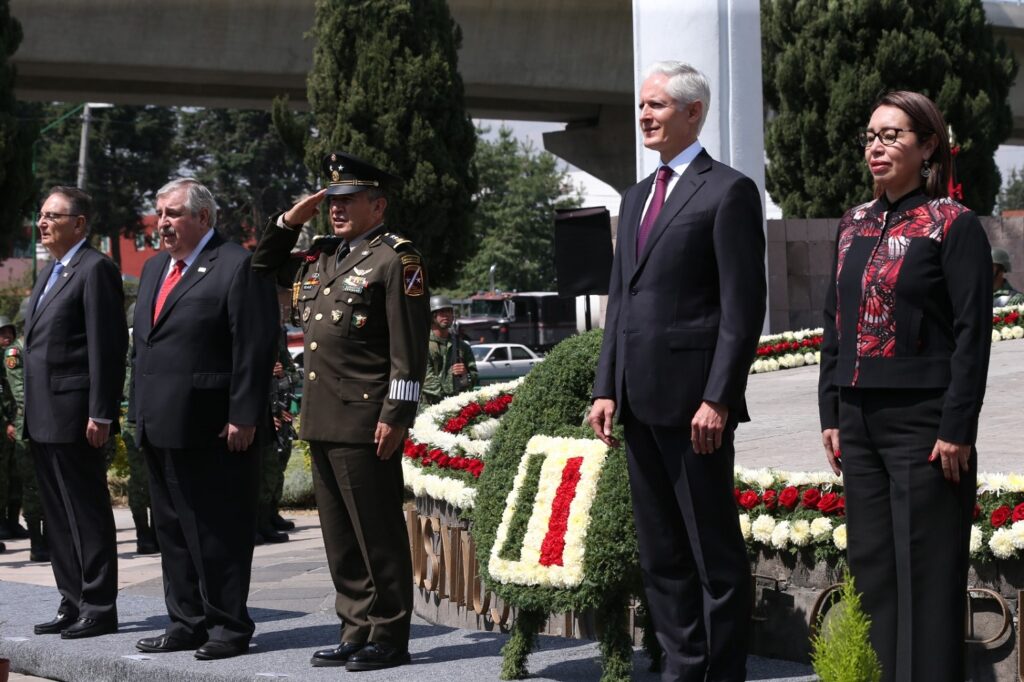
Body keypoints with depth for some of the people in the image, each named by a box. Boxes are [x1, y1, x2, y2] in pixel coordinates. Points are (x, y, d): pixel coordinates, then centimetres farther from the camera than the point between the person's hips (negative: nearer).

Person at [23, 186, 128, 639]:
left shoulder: (95, 269, -10)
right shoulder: (49, 274, 19)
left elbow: (106, 346, -16)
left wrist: (100, 414, -20)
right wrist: (30, 413, 16)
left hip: (74, 416, -9)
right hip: (44, 419, 9)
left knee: (87, 514, -3)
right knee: (58, 516, 12)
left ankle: (99, 608, 2)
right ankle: (73, 604, 19)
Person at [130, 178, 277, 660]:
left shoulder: (238, 266, -9)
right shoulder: (154, 269, 18)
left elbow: (254, 349, -14)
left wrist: (242, 418, -17)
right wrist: (138, 409, 16)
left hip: (212, 430, -9)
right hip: (159, 427, 9)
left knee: (218, 532, -2)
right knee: (171, 529, 13)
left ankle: (229, 627, 7)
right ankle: (187, 623, 22)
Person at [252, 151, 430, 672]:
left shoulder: (395, 259, -7)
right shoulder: (320, 257, 17)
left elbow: (409, 348, -12)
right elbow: (262, 266, 33)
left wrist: (396, 416, -17)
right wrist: (290, 220, 17)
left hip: (366, 423, -8)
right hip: (321, 422, 8)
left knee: (377, 533, -2)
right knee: (339, 536, 11)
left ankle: (388, 638, 5)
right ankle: (357, 632, 19)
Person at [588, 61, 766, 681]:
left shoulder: (729, 191, -5)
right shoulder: (637, 197, 19)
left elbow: (745, 306, -11)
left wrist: (718, 398, -17)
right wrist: (607, 388, 11)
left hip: (693, 399, -8)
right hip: (641, 398, 8)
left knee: (715, 549, -2)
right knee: (661, 553, 12)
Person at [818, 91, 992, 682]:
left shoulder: (954, 225, -7)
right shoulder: (855, 225, 12)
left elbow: (974, 333, -10)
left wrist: (957, 430, -15)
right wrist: (831, 413, 11)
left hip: (923, 421, -6)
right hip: (860, 421, 7)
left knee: (926, 568, -2)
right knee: (871, 563, 10)